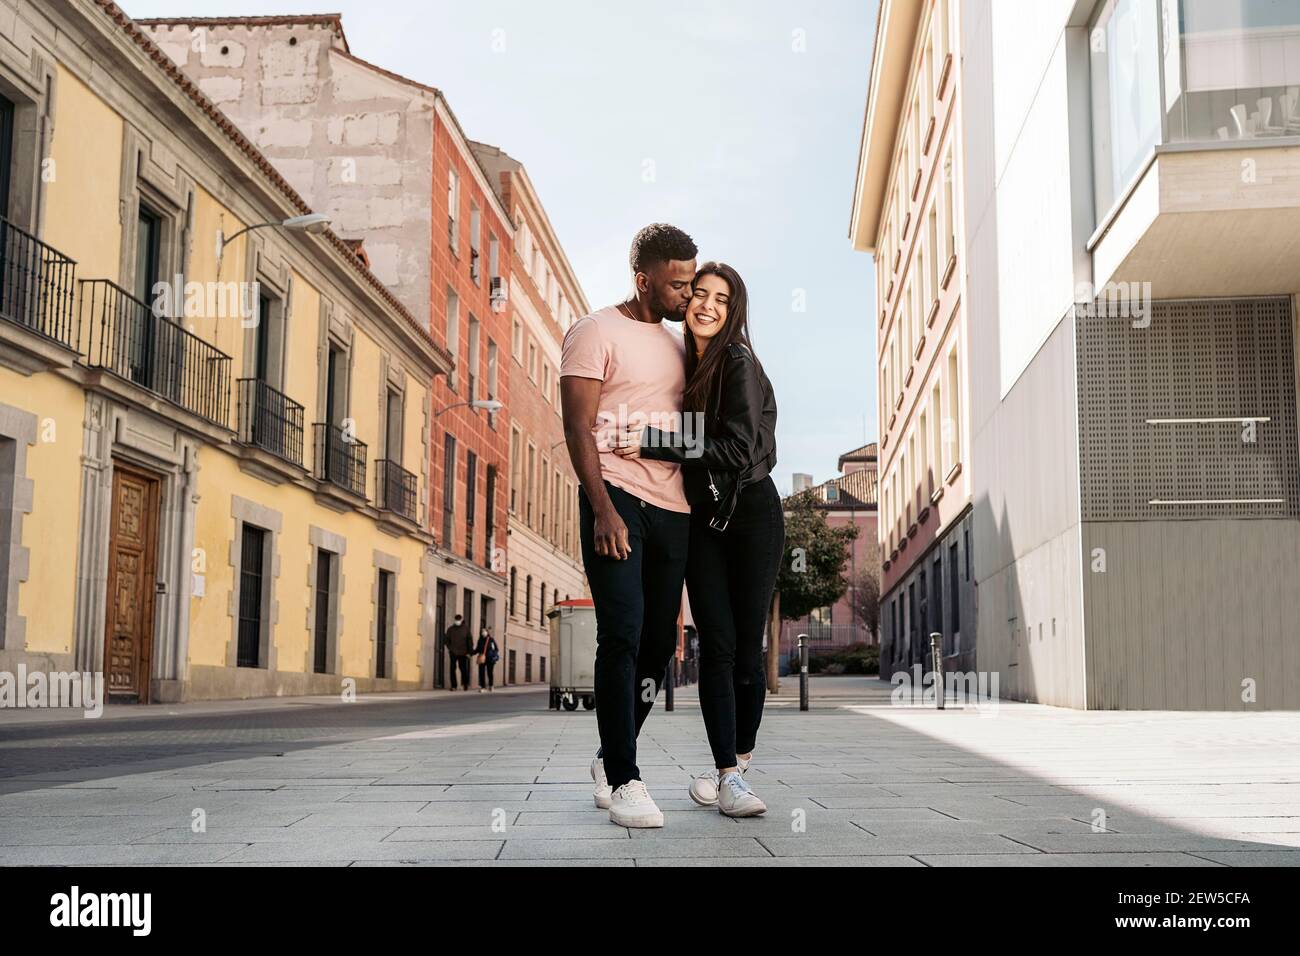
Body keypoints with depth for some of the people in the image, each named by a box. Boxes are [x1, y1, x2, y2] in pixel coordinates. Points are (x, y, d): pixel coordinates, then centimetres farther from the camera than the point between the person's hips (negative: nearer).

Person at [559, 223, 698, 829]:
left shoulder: (676, 341, 19)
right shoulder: (596, 332, -1)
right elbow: (578, 427, -8)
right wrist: (603, 508, -18)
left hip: (673, 509, 7)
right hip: (618, 501, -7)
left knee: (659, 642, 7)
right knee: (623, 636, -12)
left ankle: (610, 759, 24)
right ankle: (623, 780, -7)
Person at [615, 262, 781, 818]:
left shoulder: (738, 362, -9)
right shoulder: (685, 365, 12)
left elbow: (739, 449, -19)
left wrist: (652, 446, -20)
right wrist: (642, 442, 2)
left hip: (751, 514, -5)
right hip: (702, 518, 5)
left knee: (746, 646, -2)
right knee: (716, 643, -5)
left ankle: (740, 759, 16)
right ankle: (729, 775, -6)